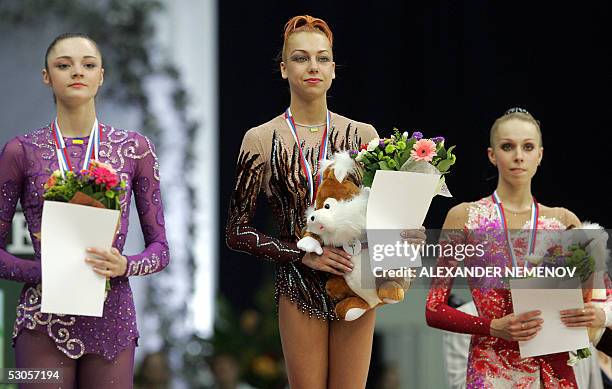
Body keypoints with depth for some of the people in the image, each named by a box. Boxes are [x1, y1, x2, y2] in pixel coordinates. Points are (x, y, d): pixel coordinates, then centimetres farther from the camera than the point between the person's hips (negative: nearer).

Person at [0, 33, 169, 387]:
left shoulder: (135, 148, 6)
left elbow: (160, 248, 8)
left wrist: (125, 265, -13)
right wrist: (39, 272, -13)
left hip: (111, 320, 1)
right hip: (45, 321, -1)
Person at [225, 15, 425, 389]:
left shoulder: (362, 135, 4)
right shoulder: (262, 140, -2)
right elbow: (238, 232, 0)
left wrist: (403, 237, -9)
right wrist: (304, 254, -12)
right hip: (301, 289, -1)